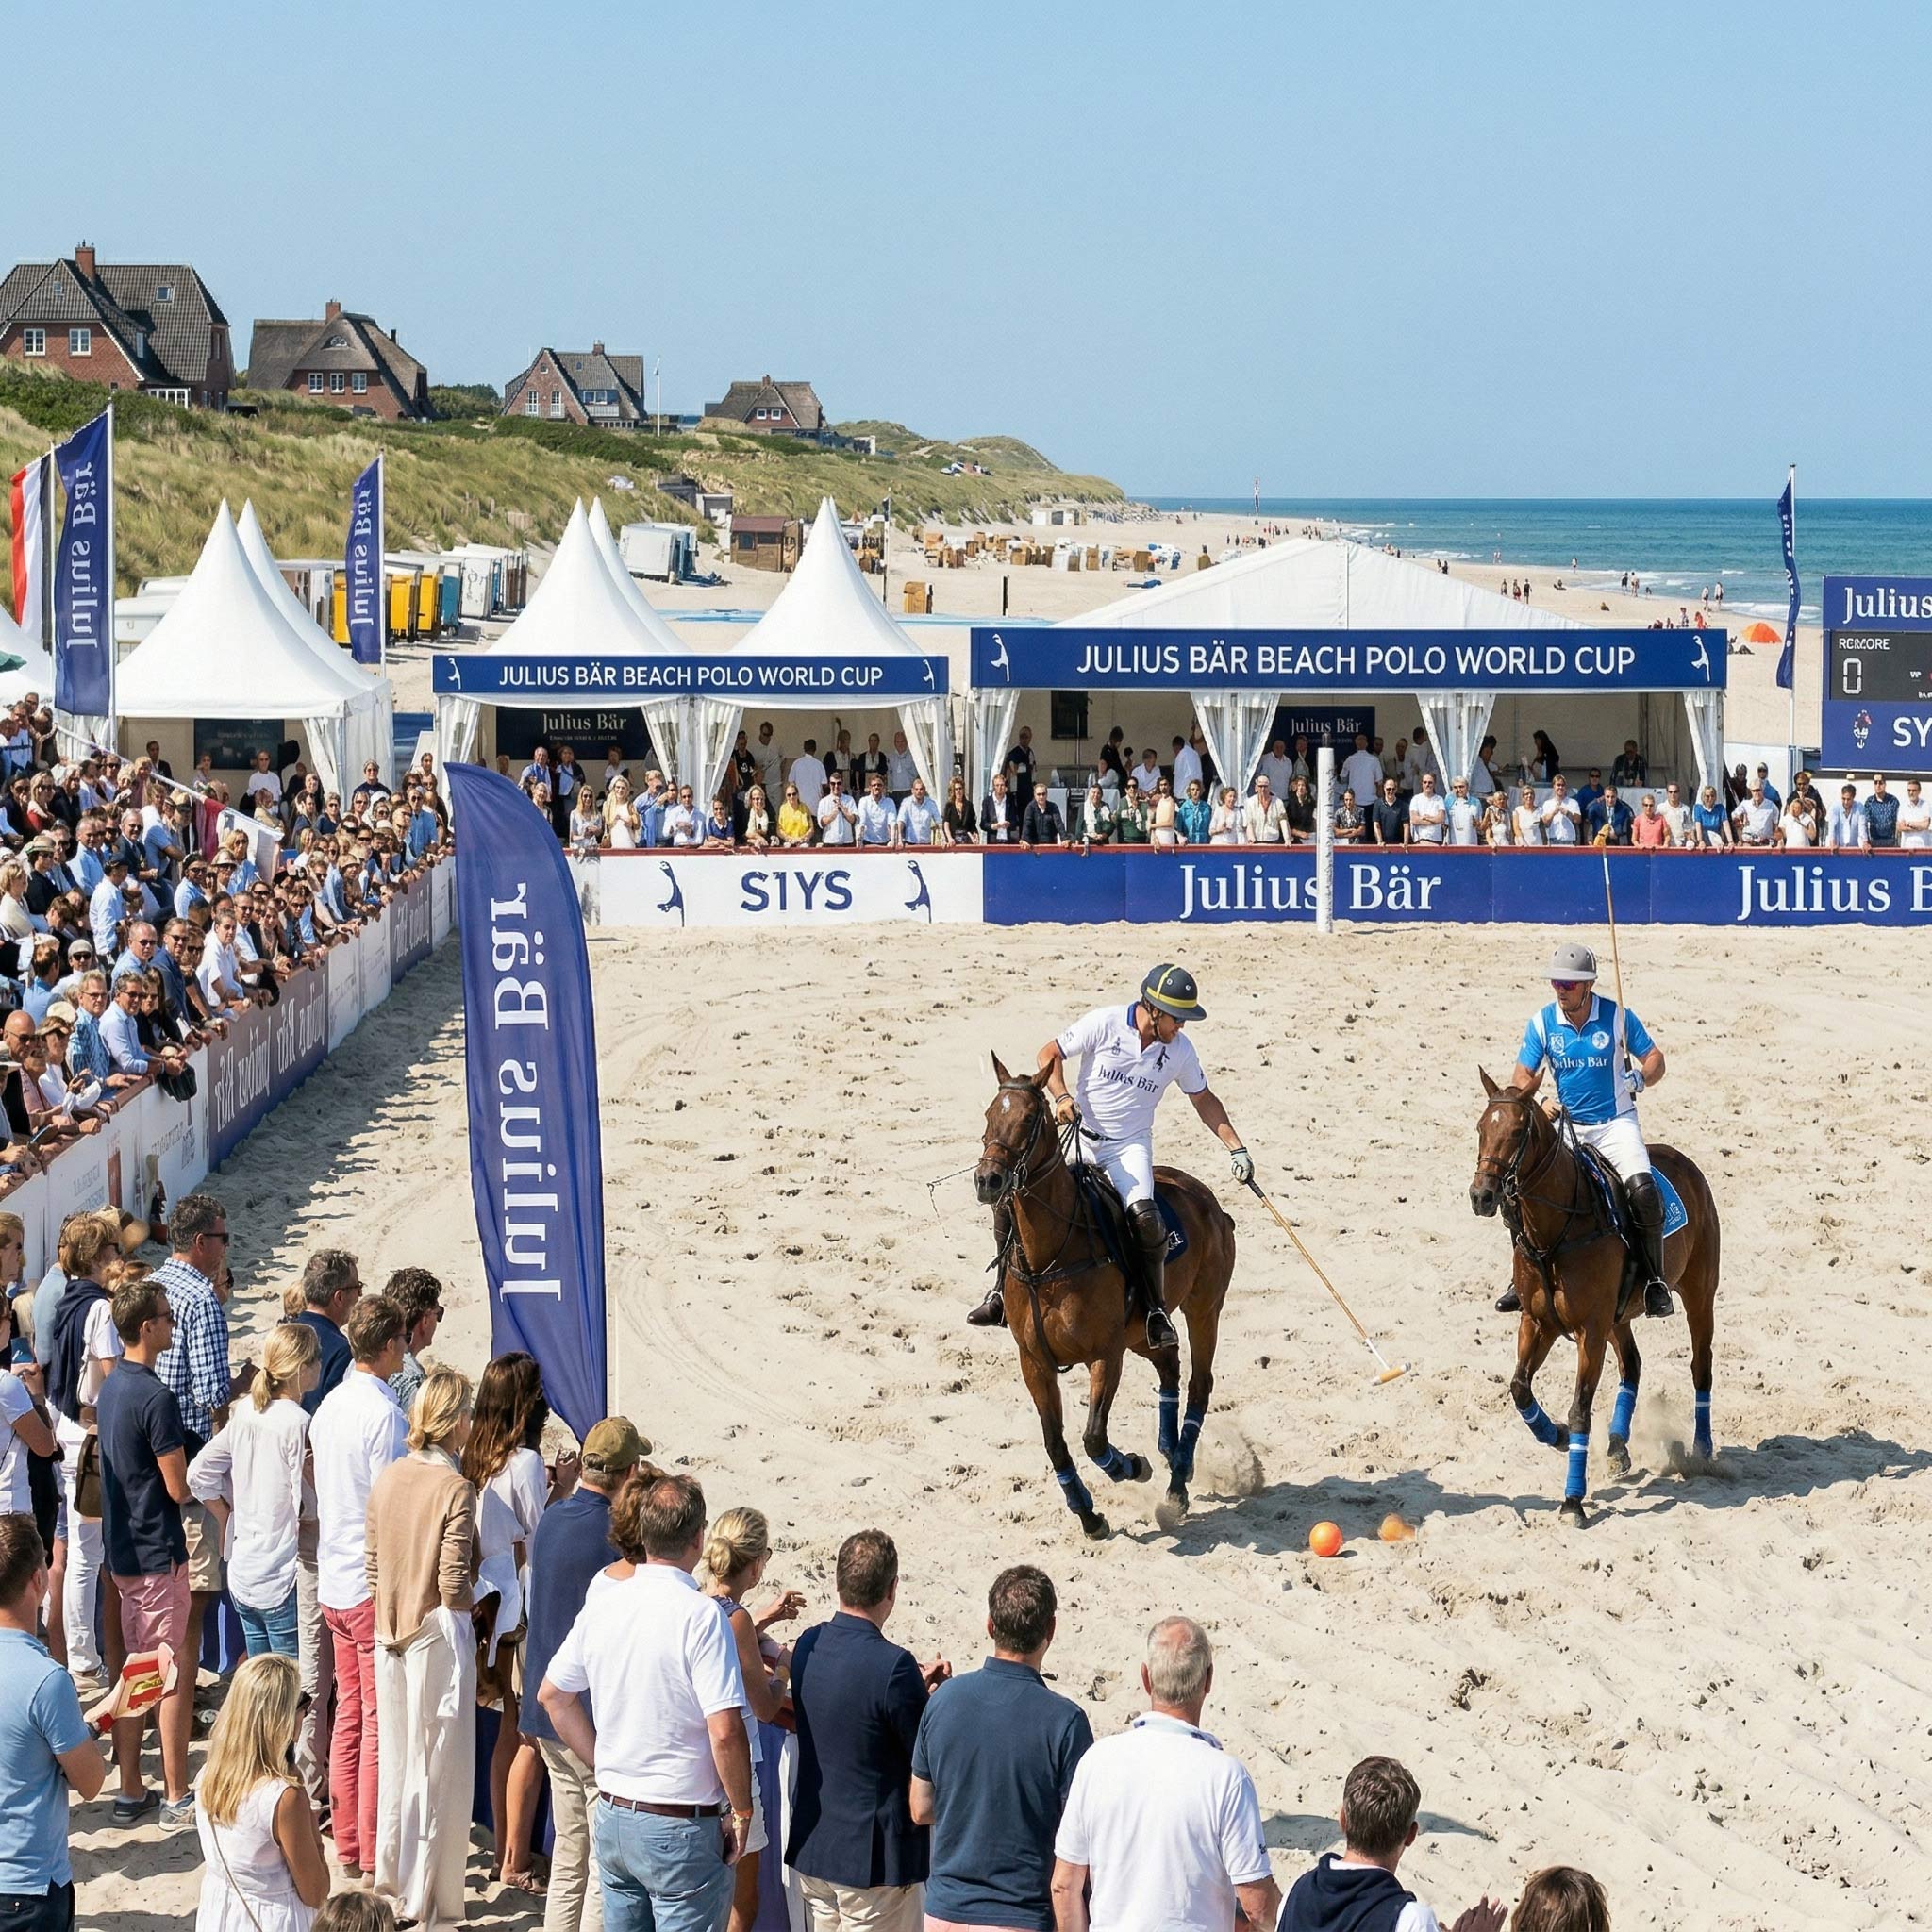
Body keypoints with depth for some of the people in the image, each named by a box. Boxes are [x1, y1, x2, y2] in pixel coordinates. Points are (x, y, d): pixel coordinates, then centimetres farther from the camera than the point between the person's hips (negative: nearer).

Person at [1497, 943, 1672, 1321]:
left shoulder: (1618, 1016, -7)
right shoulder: (1542, 1023, -3)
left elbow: (1654, 1059, 0)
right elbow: (1523, 1077, -2)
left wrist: (1641, 1077, -22)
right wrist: (1524, 1096, -24)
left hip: (1615, 1123, -3)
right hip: (1565, 1125, 3)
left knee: (1642, 1189, -27)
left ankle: (1654, 1281, -13)